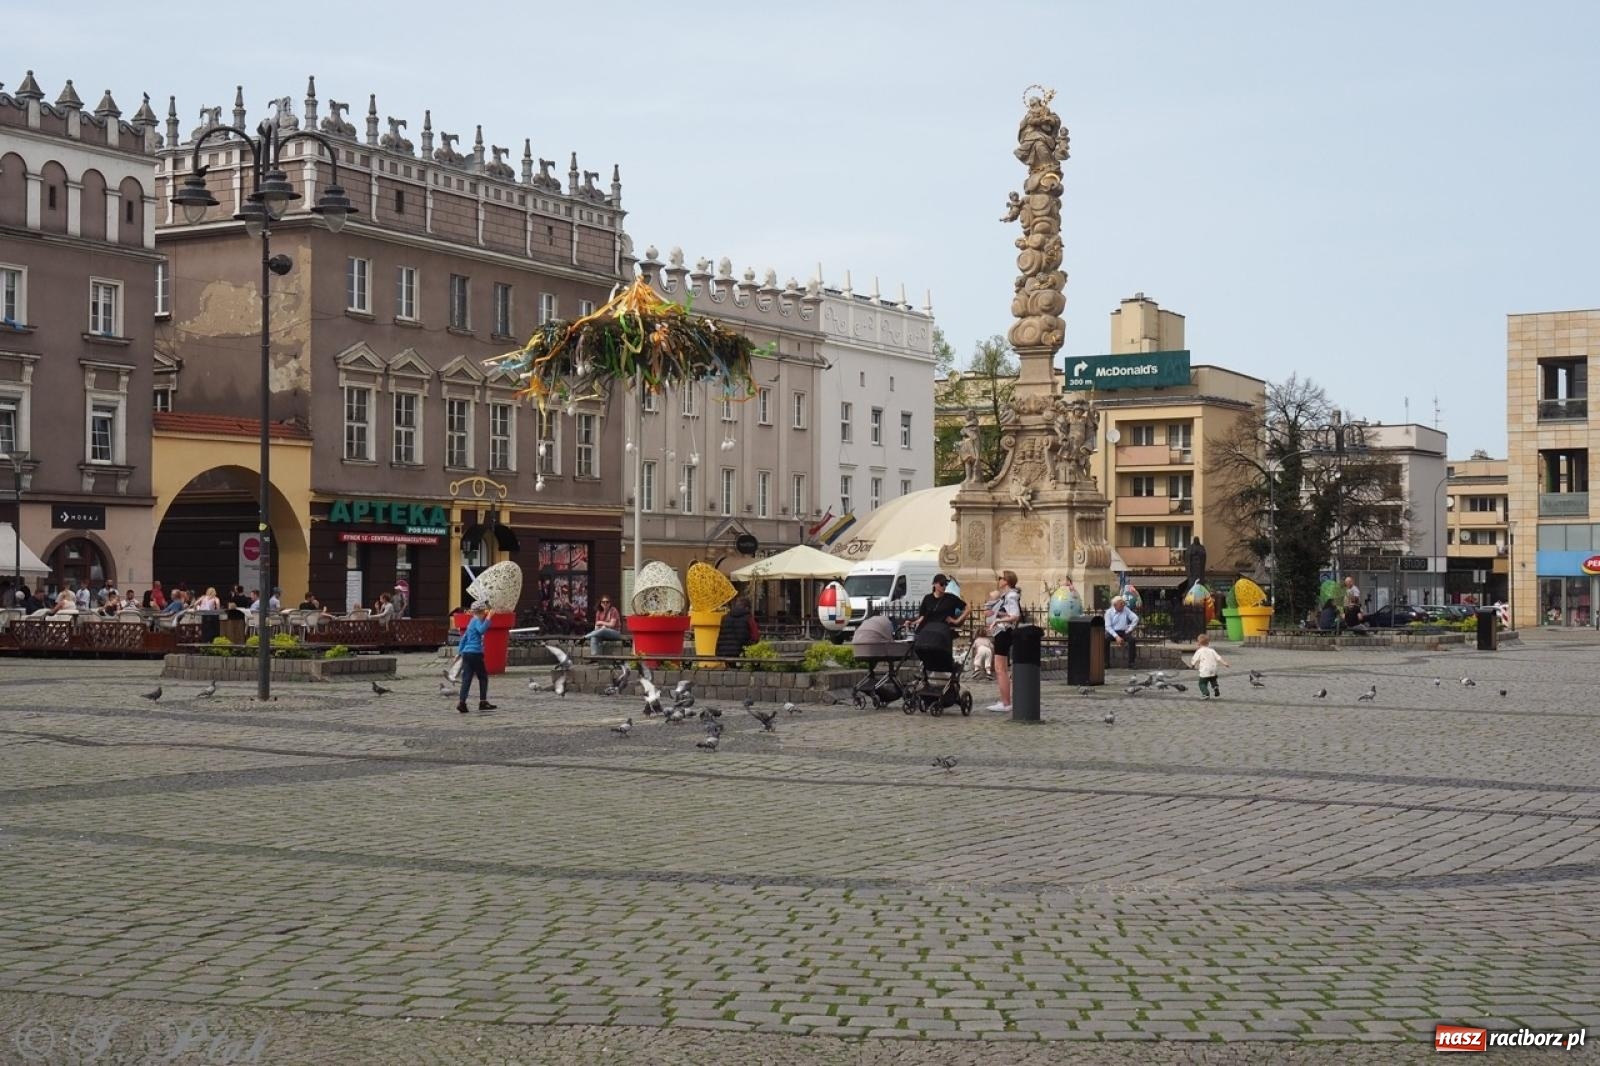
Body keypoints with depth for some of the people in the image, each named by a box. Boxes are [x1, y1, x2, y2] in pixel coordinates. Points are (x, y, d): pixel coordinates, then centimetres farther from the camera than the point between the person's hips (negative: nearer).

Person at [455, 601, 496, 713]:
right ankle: (483, 702, 7)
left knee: (466, 679, 1)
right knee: (483, 677, 5)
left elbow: (464, 637, 24)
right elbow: (481, 630, -30)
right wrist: (488, 618, -30)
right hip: (475, 653, -8)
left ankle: (461, 702, -9)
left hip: (466, 653, 8)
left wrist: (460, 651, 26)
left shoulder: (472, 622, 19)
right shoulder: (477, 621, -8)